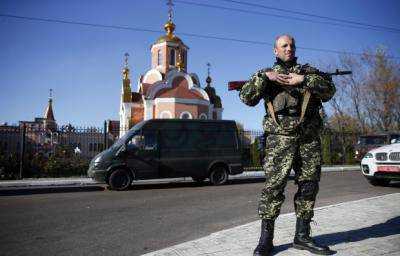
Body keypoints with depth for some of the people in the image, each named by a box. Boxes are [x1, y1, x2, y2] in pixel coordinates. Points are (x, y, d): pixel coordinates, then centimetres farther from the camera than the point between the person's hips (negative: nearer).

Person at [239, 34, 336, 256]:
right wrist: (264, 76, -9)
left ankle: (302, 236, 18)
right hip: (280, 138, -3)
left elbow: (329, 90, 4)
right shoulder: (266, 74, 15)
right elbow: (246, 98, 1)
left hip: (310, 139, 3)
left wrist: (303, 79, -8)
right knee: (273, 186, -8)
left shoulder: (308, 71, 20)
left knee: (309, 186, 5)